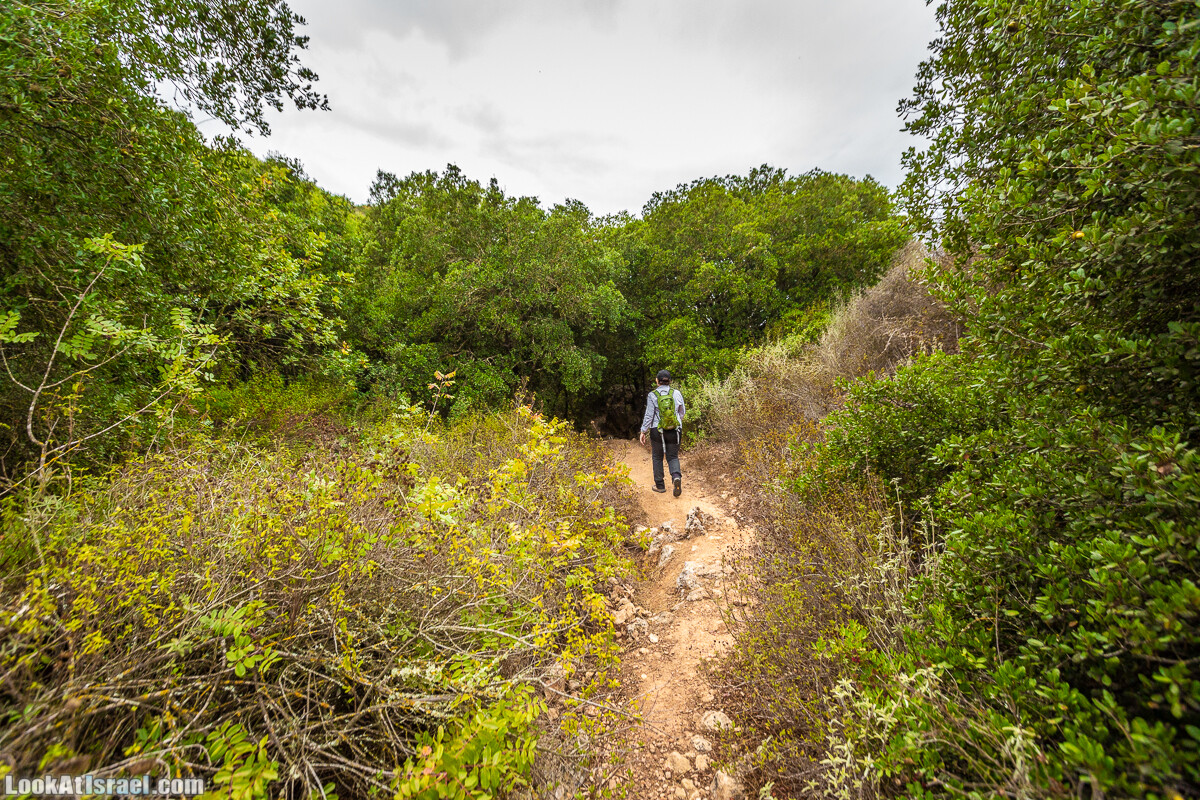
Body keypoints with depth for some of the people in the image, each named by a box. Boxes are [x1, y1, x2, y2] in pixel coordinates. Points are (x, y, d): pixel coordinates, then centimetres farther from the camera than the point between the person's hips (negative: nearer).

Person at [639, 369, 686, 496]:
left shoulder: (652, 395, -9)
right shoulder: (676, 393, -1)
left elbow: (649, 415, -9)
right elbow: (682, 412, 8)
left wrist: (643, 431, 0)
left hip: (657, 430, -2)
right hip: (674, 431, 2)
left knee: (657, 457, 14)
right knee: (673, 457, 12)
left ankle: (660, 485, 19)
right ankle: (676, 476, -15)